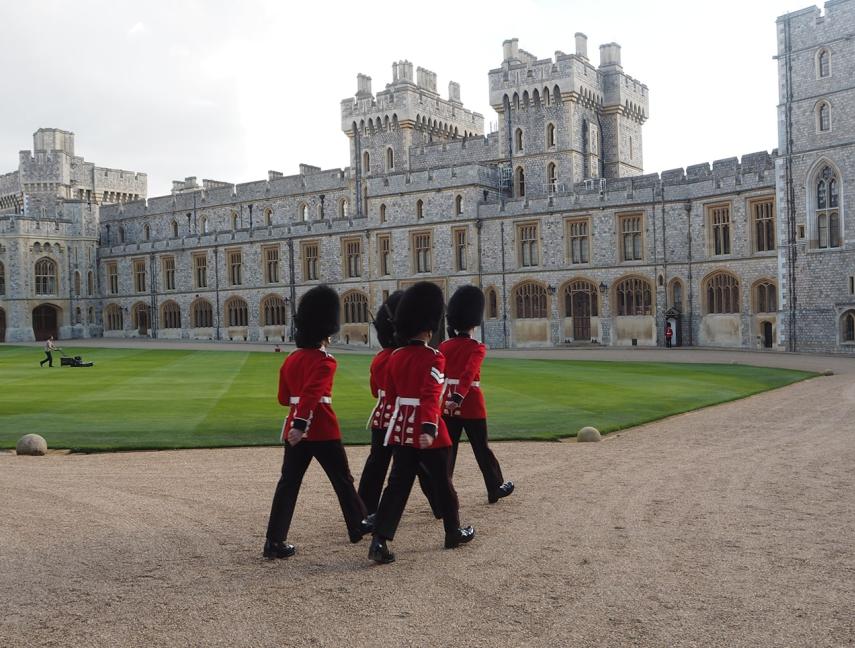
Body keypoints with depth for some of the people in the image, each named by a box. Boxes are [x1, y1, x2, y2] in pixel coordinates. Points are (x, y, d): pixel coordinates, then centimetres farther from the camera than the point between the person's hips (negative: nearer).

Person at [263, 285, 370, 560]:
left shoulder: (291, 359, 9)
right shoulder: (325, 361, -13)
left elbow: (284, 397, 15)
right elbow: (312, 394, -27)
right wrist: (300, 425, -34)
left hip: (294, 428, 6)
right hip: (322, 429, -6)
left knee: (288, 482, 4)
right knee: (342, 479, 13)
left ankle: (274, 541, -2)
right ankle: (357, 526, 29)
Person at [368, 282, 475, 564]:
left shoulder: (395, 357, 6)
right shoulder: (433, 357, -14)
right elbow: (430, 395, -27)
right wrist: (428, 429, -35)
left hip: (401, 428, 6)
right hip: (427, 430, -6)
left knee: (398, 485, 6)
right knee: (442, 482, 12)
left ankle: (380, 541, -6)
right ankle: (454, 532, 30)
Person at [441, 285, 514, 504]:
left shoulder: (444, 347, 5)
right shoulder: (476, 348, -10)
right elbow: (468, 374, -25)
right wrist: (458, 398, -33)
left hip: (447, 405, 4)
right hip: (471, 404, -4)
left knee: (447, 449, 8)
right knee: (481, 448, 9)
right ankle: (496, 488, 24)